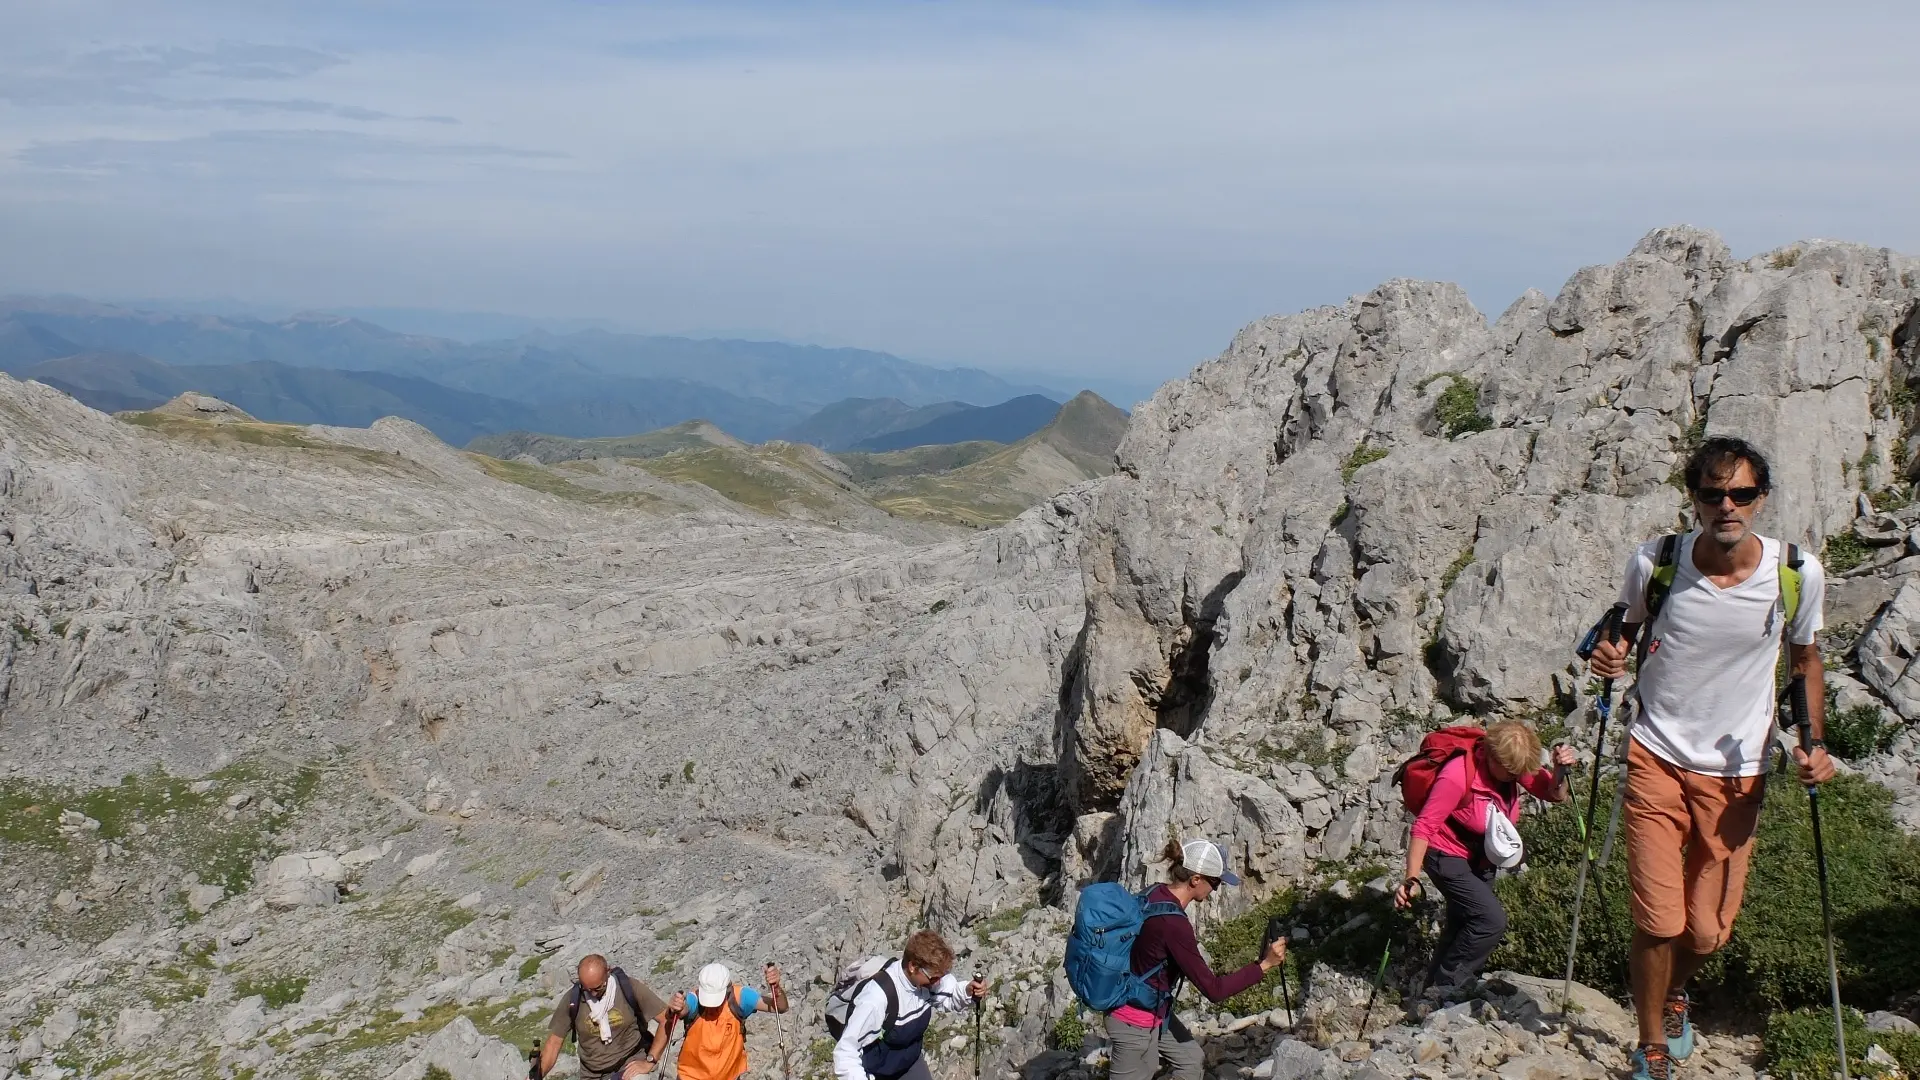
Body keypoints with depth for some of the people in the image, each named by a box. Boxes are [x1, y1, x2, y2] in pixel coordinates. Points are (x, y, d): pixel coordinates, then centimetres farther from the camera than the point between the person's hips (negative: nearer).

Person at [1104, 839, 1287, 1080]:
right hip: (1136, 1025, -10)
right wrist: (1264, 965, -20)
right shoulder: (1172, 923, -31)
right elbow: (1213, 989, -26)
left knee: (1193, 1060, 23)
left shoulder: (1156, 895, -5)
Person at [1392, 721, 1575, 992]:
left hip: (1480, 860, 8)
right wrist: (1411, 879, -36)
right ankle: (1442, 989, -6)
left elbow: (1554, 794, -9)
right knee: (1492, 920, -19)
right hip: (1448, 857, -8)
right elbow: (1424, 827, -30)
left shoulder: (1513, 765, -13)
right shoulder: (1458, 776, -32)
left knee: (1463, 925, 16)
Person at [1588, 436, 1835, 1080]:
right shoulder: (1654, 562, -10)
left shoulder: (1798, 574, -9)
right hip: (1656, 759, -1)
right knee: (1658, 923, -7)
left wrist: (1814, 743, -3)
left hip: (1736, 773, 1)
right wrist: (1610, 656, -14)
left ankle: (1673, 992, 43)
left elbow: (1805, 658, 9)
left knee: (1708, 931, 6)